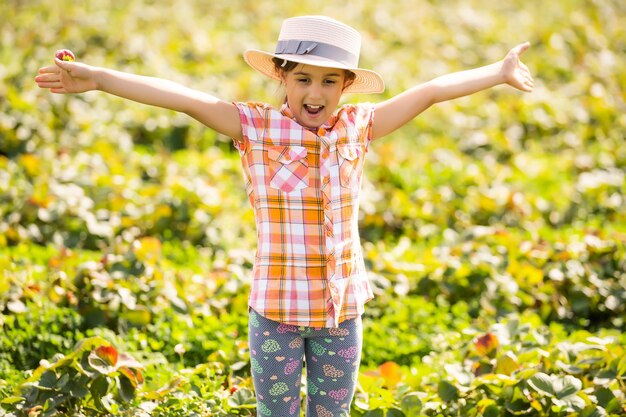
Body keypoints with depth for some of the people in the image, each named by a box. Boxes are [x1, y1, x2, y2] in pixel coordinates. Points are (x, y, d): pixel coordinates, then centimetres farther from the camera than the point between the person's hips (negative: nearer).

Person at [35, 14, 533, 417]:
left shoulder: (356, 127, 0)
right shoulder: (256, 127, -8)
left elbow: (429, 91, 5)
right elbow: (185, 98, -18)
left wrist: (500, 72, 10)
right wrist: (98, 78, -26)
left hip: (342, 310, 3)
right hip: (276, 309, -3)